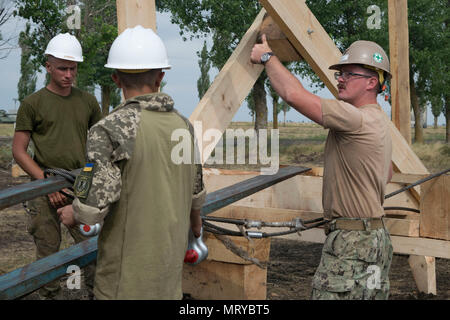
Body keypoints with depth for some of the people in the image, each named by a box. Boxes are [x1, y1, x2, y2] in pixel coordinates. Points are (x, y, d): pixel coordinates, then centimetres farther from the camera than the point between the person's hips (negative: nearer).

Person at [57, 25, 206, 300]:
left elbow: (92, 207, -23)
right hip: (171, 260, 6)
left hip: (129, 271, -6)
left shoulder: (110, 130, -18)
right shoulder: (183, 126, 2)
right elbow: (196, 193, 15)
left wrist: (72, 215, 0)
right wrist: (196, 222, 37)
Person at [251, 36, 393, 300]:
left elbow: (294, 94, -24)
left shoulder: (359, 119, -19)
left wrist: (268, 57, -10)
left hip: (353, 244, -11)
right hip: (376, 238, 11)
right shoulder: (378, 120, 16)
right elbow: (387, 174, 30)